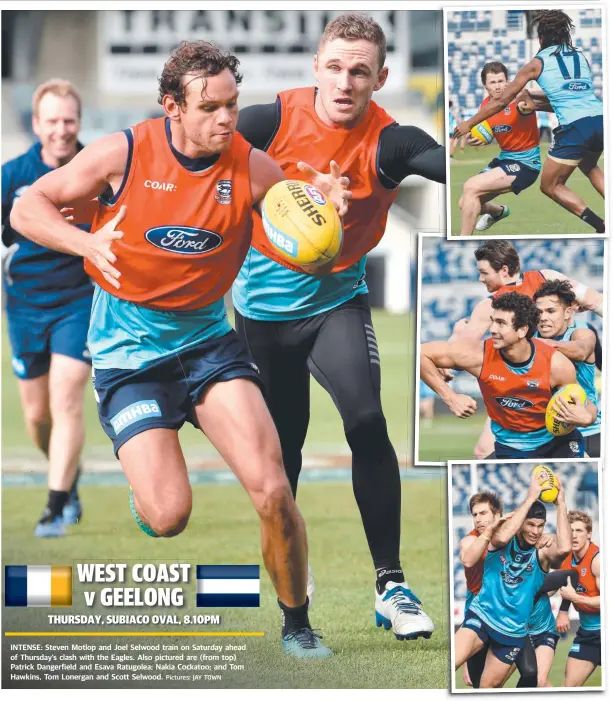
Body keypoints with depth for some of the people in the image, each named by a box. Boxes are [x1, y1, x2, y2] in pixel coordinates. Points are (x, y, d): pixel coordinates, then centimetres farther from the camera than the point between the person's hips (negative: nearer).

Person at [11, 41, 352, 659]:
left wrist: (328, 200, -26)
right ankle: (145, 481, 24)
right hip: (128, 349, -2)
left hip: (206, 338, 2)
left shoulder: (252, 168, -8)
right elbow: (27, 207, -7)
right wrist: (88, 242, -26)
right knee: (168, 517, -15)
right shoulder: (124, 154, -13)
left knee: (272, 492, -15)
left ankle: (297, 626, 8)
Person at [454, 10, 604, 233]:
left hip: (575, 127, -6)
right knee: (588, 166, 36)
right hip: (600, 120, 6)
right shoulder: (581, 57, 19)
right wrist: (536, 102, 31)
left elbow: (501, 101, 11)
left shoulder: (537, 63, 8)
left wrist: (469, 123, 19)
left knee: (550, 186, 11)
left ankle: (602, 226, -3)